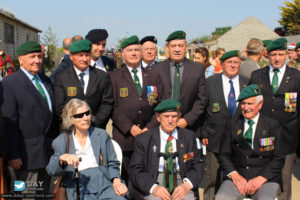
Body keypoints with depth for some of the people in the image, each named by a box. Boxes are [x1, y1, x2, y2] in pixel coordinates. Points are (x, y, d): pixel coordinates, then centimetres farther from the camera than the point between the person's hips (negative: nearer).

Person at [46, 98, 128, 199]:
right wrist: (62, 158, -20)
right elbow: (51, 170, 2)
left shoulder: (101, 135, 18)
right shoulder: (61, 141, 13)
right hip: (78, 190, -1)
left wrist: (117, 181, -1)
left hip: (105, 186, 2)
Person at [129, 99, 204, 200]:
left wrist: (187, 185, -10)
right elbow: (135, 170, 2)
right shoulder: (143, 139, 6)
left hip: (182, 184, 1)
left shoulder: (189, 136, 12)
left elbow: (198, 166, 10)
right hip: (155, 182, -1)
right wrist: (153, 187, -15)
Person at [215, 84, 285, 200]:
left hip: (266, 178, -1)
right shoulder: (232, 125, 12)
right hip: (237, 176, 1)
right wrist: (234, 175, -9)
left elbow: (278, 158, 3)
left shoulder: (273, 125, 8)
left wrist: (261, 178, -11)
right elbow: (224, 155, 8)